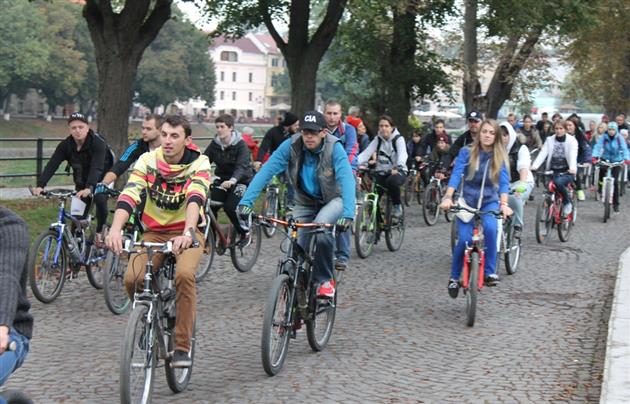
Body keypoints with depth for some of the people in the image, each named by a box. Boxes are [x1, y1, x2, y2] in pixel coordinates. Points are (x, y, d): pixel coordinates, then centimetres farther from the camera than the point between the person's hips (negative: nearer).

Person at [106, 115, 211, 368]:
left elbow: (195, 199, -31)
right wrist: (115, 229, -41)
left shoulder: (198, 163, -13)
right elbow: (129, 196, -22)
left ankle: (182, 346, -20)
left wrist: (187, 233, -49)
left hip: (186, 233, -2)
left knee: (184, 274, -32)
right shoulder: (148, 160, -9)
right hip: (153, 233, 2)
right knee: (132, 278, -23)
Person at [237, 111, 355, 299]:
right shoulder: (291, 145, -20)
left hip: (333, 199, -3)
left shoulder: (334, 148, -26)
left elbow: (346, 179, -38)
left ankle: (325, 279, -15)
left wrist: (348, 214, -53)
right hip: (305, 202, 3)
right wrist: (246, 201, -38)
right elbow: (266, 171, -26)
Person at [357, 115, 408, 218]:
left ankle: (397, 205, -13)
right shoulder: (377, 139, 3)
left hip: (397, 171, -4)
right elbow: (366, 153, -10)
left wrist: (398, 167, -48)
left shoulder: (398, 139, -7)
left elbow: (402, 154, -25)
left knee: (392, 181, -38)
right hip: (382, 172, 4)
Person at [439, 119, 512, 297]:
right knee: (464, 239, -17)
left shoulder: (500, 157, -2)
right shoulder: (466, 153, -6)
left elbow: (504, 182, -13)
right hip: (467, 201, -1)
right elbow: (456, 175, -17)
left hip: (489, 202, 1)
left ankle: (489, 272, -17)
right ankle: (454, 277, 6)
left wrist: (504, 204, -31)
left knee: (490, 228, -31)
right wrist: (448, 197, -33)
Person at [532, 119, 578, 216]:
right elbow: (542, 154, -5)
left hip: (567, 172, -4)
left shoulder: (572, 140, -1)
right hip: (553, 171, 4)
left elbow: (573, 155, -16)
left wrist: (572, 168, -37)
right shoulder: (549, 140, 8)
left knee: (558, 182, -32)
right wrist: (534, 166, -23)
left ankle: (567, 202, -8)